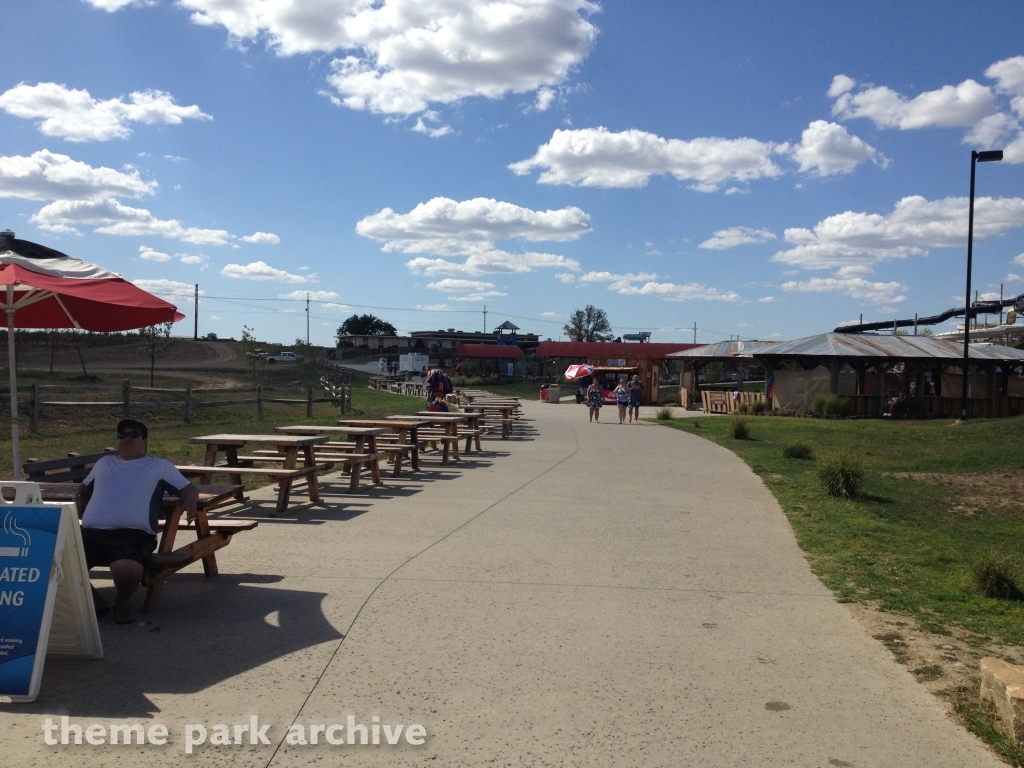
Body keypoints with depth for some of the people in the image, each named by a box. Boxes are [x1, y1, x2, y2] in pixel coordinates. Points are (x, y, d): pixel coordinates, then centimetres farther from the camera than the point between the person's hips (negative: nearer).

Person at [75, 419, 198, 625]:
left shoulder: (160, 466, 18)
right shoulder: (104, 462, 30)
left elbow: (188, 489, 15)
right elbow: (83, 490, 41)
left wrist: (191, 501, -10)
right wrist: (76, 512, 20)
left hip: (133, 535, -4)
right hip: (91, 533, 4)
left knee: (126, 568, -39)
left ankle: (124, 602, 0)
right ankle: (93, 601, 5)